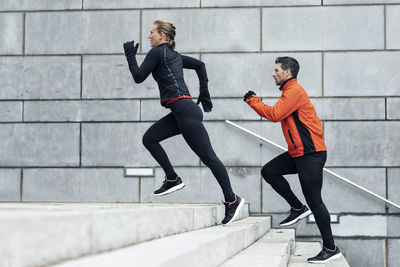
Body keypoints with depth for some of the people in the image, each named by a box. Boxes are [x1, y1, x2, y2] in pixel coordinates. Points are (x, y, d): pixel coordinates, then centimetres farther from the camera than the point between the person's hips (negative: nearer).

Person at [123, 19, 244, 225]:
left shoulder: (157, 52, -4)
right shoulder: (173, 55, 22)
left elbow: (138, 77, -3)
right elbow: (199, 64, 29)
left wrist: (130, 56, 11)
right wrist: (204, 92, 25)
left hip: (185, 109, -10)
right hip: (180, 112, 10)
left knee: (207, 156, -8)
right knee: (149, 138, 9)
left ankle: (232, 200, -5)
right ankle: (172, 179, 4)